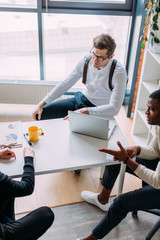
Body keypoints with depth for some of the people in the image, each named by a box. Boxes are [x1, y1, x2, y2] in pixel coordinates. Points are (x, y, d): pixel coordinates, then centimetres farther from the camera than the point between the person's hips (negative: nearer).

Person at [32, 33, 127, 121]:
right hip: (80, 99, 5)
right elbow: (66, 84, -4)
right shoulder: (86, 61, -10)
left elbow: (114, 109, -29)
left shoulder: (119, 73, -24)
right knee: (40, 114, -3)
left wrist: (84, 111, -34)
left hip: (98, 111, -5)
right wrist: (42, 104, -10)